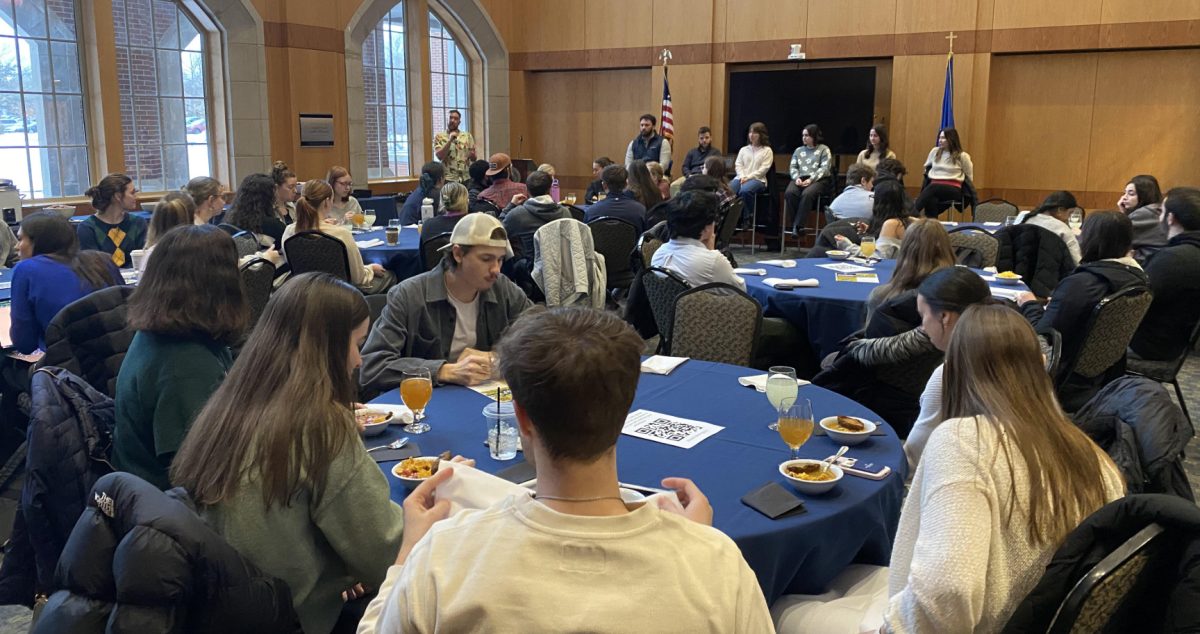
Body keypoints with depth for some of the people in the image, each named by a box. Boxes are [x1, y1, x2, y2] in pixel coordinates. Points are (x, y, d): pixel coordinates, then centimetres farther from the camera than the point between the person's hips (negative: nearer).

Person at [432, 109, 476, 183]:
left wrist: (471, 155, -13)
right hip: (448, 179, -2)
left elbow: (474, 158, 10)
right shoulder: (439, 136, 3)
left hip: (466, 178, 2)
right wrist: (450, 140, -16)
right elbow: (440, 156, -10)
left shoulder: (467, 135, 9)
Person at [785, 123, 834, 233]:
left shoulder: (824, 149, 10)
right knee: (789, 193, -30)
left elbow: (824, 168, -3)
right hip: (800, 179, 4)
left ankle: (798, 226, -35)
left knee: (807, 194, -37)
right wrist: (796, 178, -8)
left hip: (818, 180, -4)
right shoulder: (798, 150, 24)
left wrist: (811, 179, -17)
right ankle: (795, 224, -26)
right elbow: (792, 167, 14)